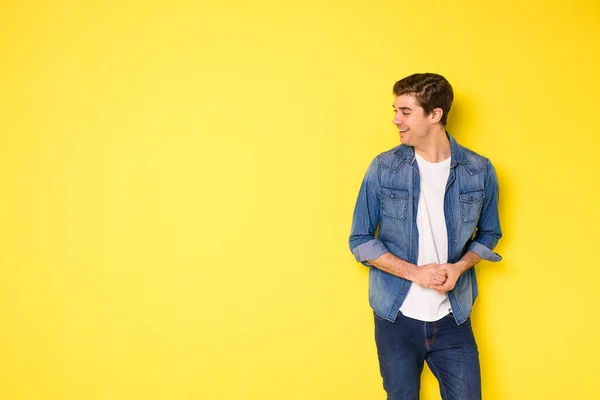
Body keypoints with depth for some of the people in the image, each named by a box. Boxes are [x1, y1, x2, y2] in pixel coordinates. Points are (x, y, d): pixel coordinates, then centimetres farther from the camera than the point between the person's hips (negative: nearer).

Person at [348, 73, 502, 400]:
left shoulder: (479, 171, -4)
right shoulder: (383, 169, -7)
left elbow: (488, 234, 10)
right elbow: (360, 241, -3)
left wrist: (459, 267, -11)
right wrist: (414, 272, -15)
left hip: (453, 318, 1)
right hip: (396, 316, 0)